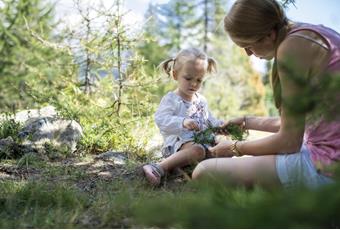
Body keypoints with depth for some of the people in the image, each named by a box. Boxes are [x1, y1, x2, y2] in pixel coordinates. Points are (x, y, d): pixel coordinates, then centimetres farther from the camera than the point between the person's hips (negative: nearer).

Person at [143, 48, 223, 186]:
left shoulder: (201, 100, 19)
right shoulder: (171, 99, -5)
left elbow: (209, 120, 29)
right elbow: (161, 120, -21)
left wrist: (219, 125, 6)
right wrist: (183, 122, -37)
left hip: (202, 140, 9)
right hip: (179, 142, -8)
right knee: (197, 150, -38)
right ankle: (158, 169, -46)